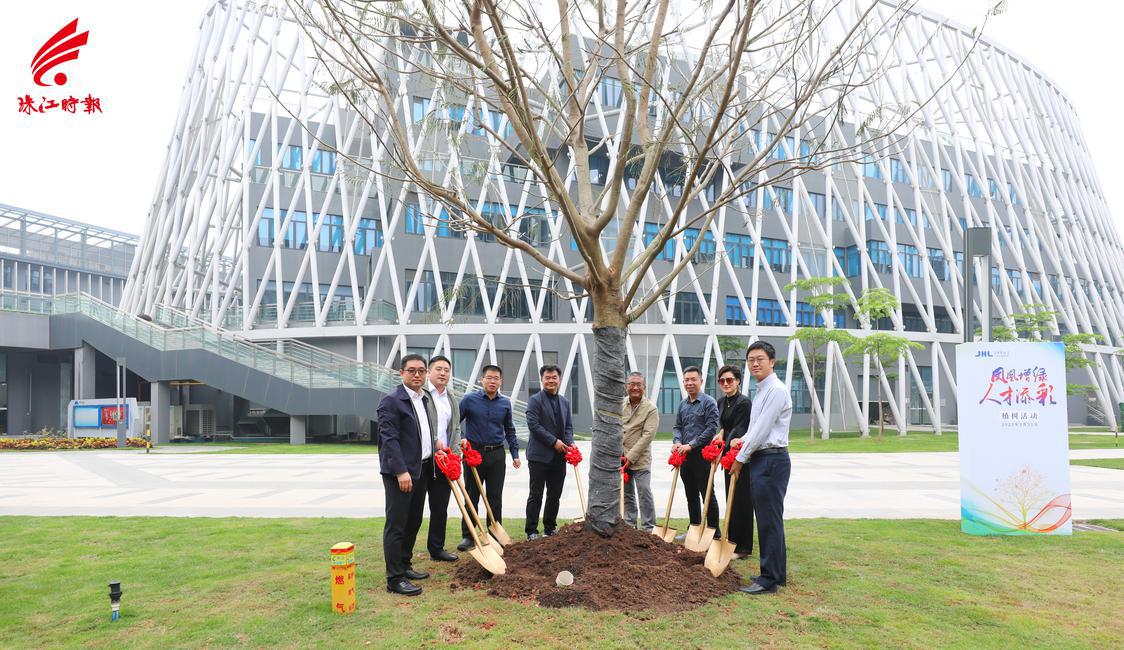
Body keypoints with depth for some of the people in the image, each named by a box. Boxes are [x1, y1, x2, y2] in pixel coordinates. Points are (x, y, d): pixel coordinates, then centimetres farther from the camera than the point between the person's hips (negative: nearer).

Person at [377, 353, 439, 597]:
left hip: (422, 470, 9)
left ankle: (404, 566, 29)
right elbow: (389, 439, -18)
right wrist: (401, 471, -23)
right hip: (400, 472, -9)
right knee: (396, 525, -3)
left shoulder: (425, 399, 13)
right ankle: (395, 579, 2)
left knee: (413, 522, 16)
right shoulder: (392, 401, -13)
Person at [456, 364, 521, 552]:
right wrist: (461, 438, -16)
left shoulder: (505, 403, 6)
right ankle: (467, 536, 13)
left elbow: (509, 430, 14)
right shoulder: (469, 400, -4)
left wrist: (515, 454, 10)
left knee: (495, 498, 7)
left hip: (496, 455, 2)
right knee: (471, 496, 5)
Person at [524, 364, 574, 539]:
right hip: (540, 455, -6)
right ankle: (531, 531, 7)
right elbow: (533, 425, -15)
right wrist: (554, 441, -17)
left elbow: (569, 426, 16)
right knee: (536, 494, 0)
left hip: (559, 456, 6)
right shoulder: (535, 400, -6)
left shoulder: (564, 402, 14)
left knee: (555, 495, 11)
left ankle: (550, 529, 23)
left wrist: (569, 443, -4)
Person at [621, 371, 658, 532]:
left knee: (644, 493, -4)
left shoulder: (651, 408, -8)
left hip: (640, 460, -4)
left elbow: (647, 435, -14)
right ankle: (630, 525, 25)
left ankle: (647, 529, 6)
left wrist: (631, 457, -17)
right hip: (621, 458, 5)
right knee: (626, 494, 14)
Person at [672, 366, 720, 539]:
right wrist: (677, 442, -3)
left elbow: (711, 428, -15)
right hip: (685, 455, 7)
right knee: (691, 495, 14)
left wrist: (691, 445, -17)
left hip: (702, 455, -7)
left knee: (707, 494, -1)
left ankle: (714, 533, 8)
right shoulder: (682, 404, 13)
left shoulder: (709, 402, -8)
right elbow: (677, 426, 18)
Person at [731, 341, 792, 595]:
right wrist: (741, 443, 10)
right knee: (767, 519, 15)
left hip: (772, 460, -10)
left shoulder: (777, 390, -14)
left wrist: (741, 458, -8)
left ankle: (769, 580, 0)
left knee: (769, 520, -6)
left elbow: (761, 430, -16)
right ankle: (777, 573, 24)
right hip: (760, 460, 10)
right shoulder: (761, 391, 18)